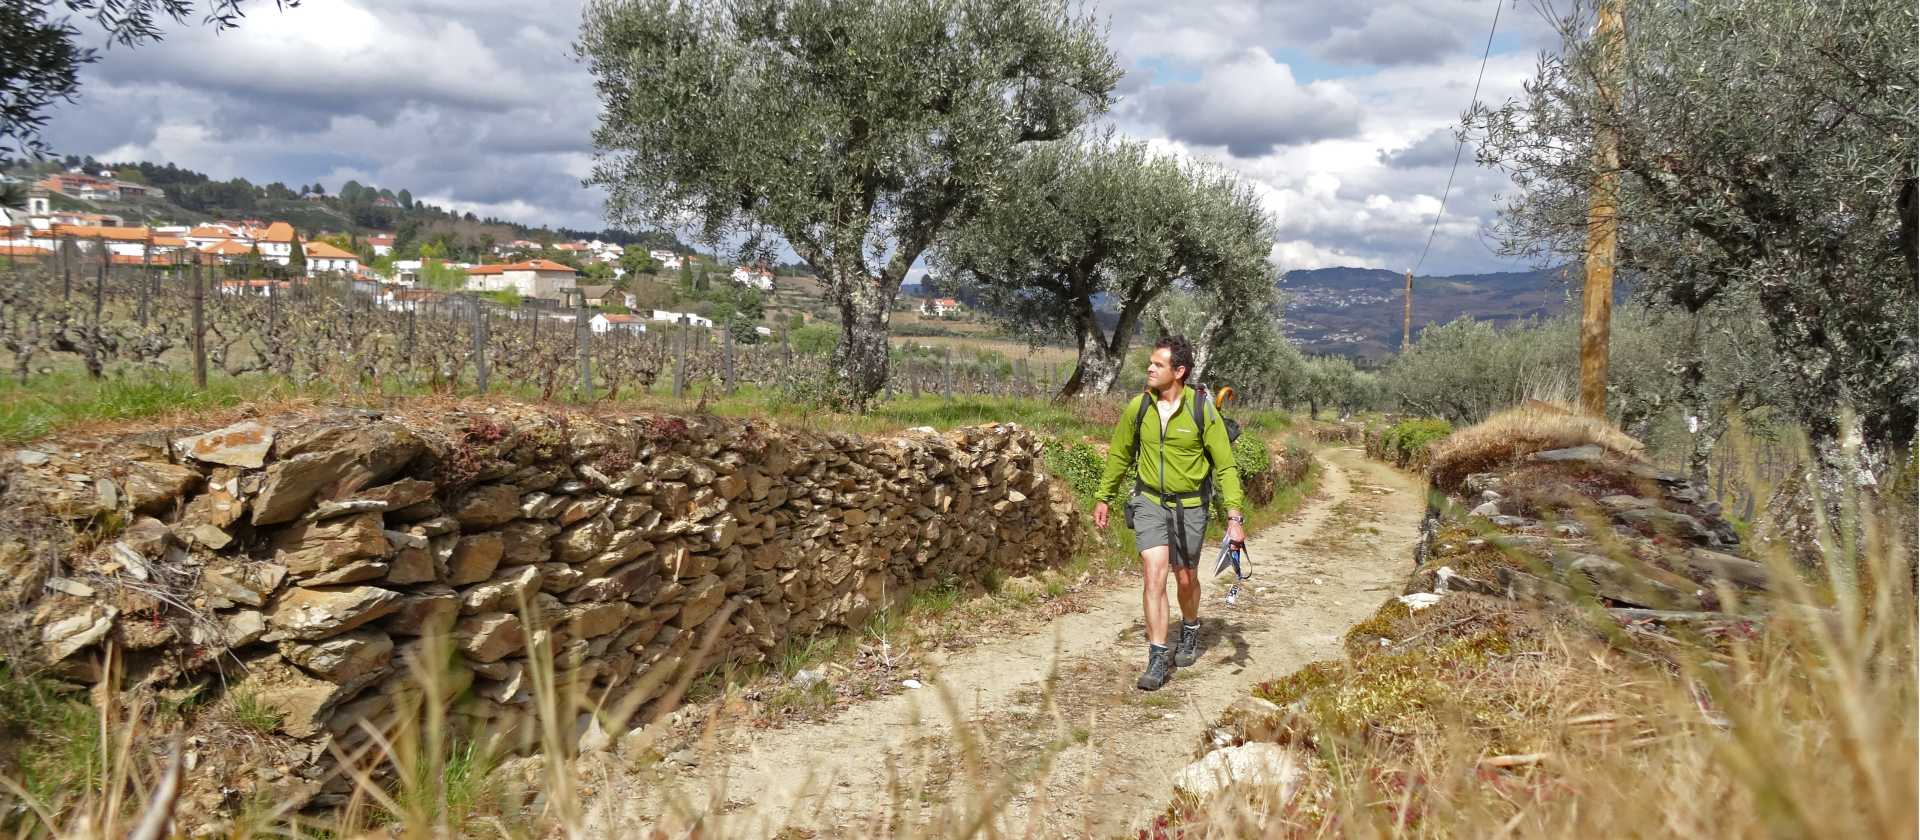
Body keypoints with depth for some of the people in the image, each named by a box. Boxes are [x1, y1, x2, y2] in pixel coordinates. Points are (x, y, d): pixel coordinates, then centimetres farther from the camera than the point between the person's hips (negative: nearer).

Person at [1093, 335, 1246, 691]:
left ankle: (1190, 631, 44)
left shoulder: (1202, 411, -14)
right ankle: (1159, 658, -10)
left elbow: (1224, 465, -10)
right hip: (1149, 502, 1)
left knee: (1186, 579, 13)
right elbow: (1119, 455, 10)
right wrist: (1104, 498, 14)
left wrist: (1234, 516, -16)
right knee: (1154, 573, -14)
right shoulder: (1138, 408, -6)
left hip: (1190, 505, -1)